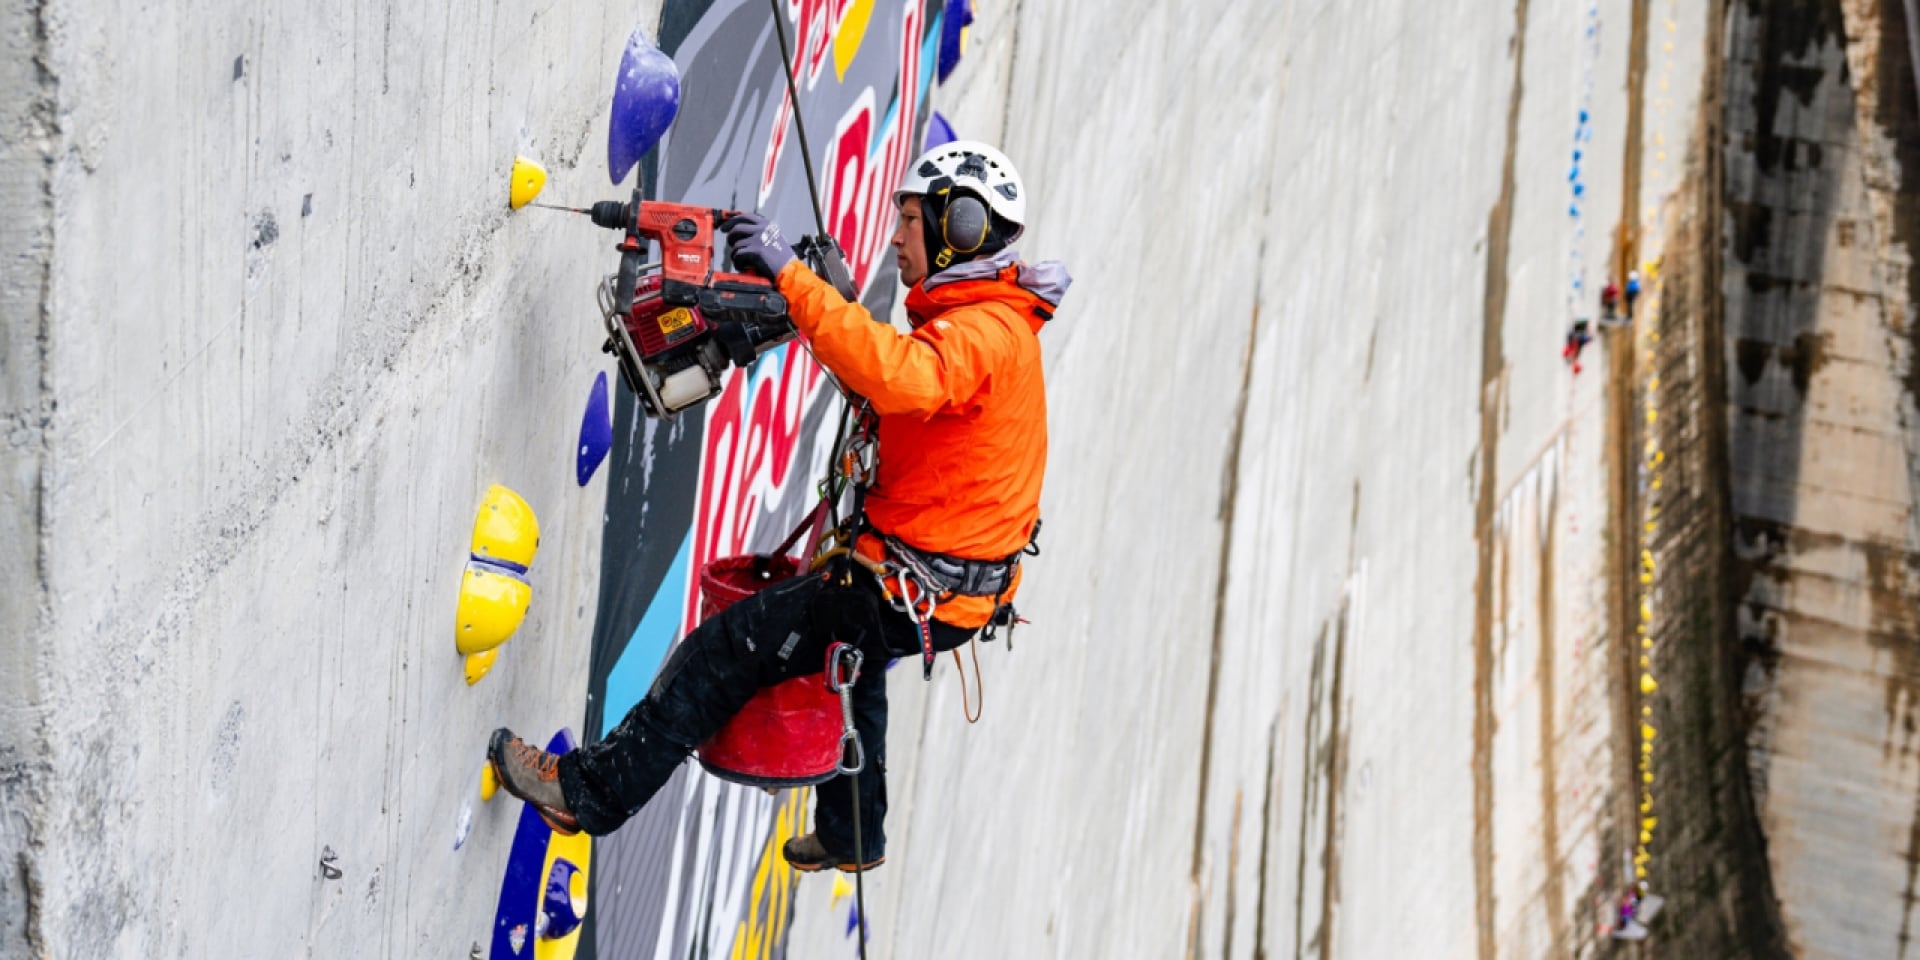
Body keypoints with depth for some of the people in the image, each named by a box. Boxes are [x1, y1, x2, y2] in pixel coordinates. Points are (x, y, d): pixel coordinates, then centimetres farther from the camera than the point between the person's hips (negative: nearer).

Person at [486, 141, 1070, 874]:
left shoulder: (984, 334, -24)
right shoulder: (990, 322, 11)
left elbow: (902, 378, -44)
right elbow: (894, 374, 22)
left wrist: (793, 278, -43)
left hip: (918, 594, -11)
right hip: (954, 582, 11)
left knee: (729, 647, -8)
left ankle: (591, 792, -3)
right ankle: (853, 834, 54)